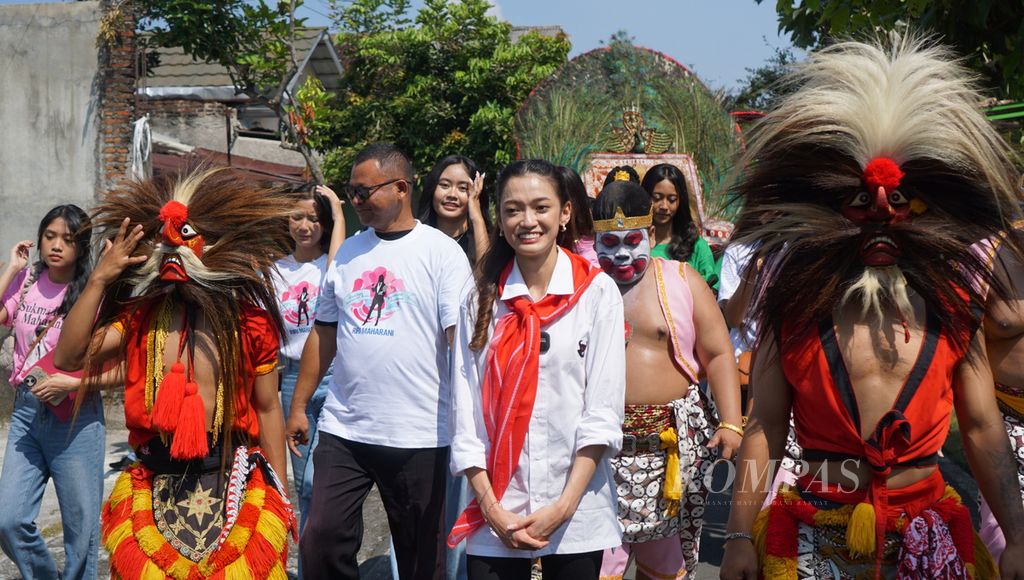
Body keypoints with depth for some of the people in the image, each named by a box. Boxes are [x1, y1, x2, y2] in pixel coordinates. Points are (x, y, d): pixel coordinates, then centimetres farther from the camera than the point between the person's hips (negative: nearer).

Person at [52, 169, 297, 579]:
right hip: (155, 488, 2)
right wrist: (99, 280, -9)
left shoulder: (249, 321, -1)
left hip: (233, 484, -2)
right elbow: (66, 358, -6)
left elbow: (267, 409, 3)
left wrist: (279, 496, 5)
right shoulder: (138, 315, 5)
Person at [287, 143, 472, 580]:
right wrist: (298, 405, 14)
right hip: (343, 430, 4)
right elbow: (324, 335, 17)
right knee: (321, 542, 0)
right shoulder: (347, 253, 12)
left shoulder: (441, 252, -4)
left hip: (418, 436, -4)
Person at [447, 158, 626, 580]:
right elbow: (465, 414, 1)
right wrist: (492, 509, -8)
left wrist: (564, 506, -11)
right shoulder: (480, 299, 3)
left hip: (578, 517, -1)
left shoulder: (597, 292, -2)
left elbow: (603, 411, -5)